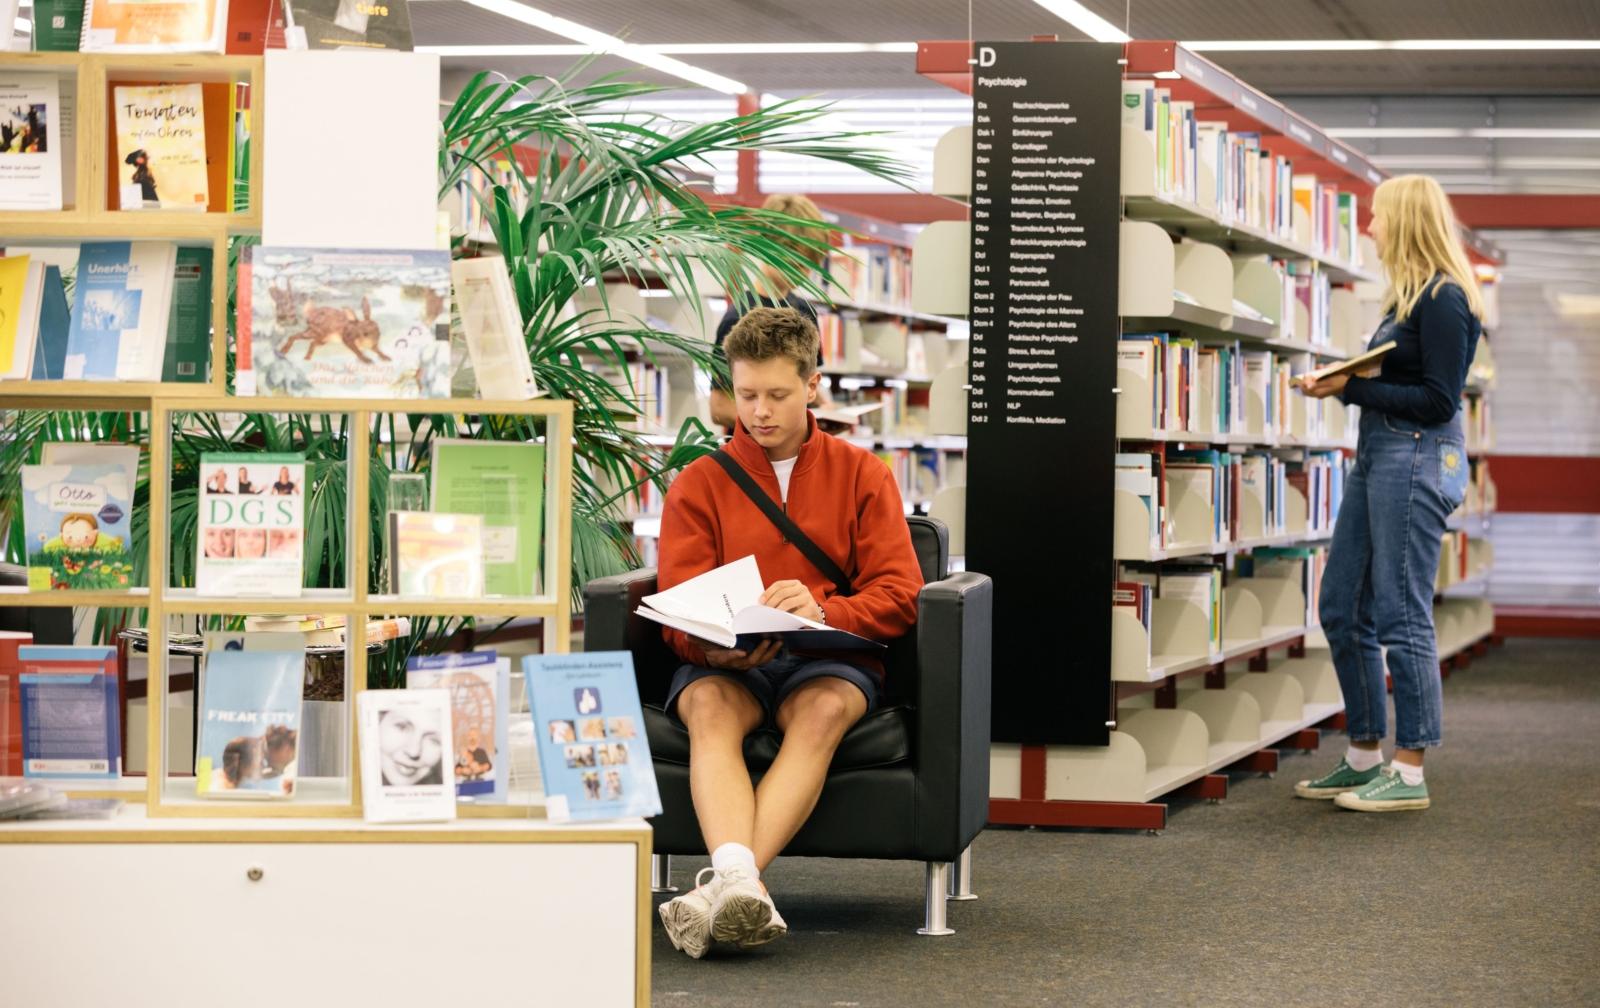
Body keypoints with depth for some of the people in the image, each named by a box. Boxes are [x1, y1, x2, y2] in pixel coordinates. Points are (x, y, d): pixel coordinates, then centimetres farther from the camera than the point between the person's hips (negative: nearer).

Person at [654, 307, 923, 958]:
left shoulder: (861, 476, 11)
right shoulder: (698, 485, 11)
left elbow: (898, 597, 1)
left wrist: (822, 611, -21)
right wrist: (718, 646, -23)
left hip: (829, 663, -1)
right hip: (726, 664, 1)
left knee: (824, 710, -37)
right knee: (710, 707, -35)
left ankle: (729, 884, -52)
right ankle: (738, 883, -57)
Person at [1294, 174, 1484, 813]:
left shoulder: (1443, 300, -13)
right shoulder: (1406, 298, 16)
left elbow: (1438, 400, -17)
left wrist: (1355, 390, -17)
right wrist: (1344, 383, 5)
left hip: (1417, 459, -10)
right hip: (1377, 456, 10)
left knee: (1401, 615, -7)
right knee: (1342, 611, 12)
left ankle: (1409, 774, -1)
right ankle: (1364, 757, 21)